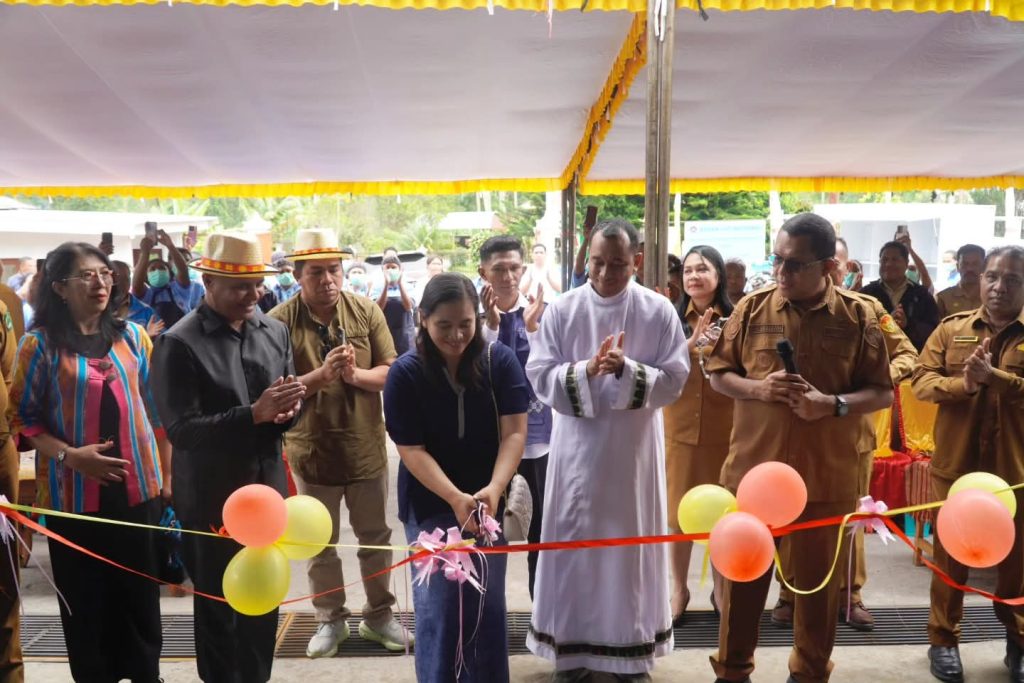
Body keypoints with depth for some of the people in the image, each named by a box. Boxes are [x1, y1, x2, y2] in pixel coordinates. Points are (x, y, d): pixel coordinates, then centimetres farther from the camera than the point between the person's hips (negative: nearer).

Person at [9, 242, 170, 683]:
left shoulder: (132, 336, 5)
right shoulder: (40, 343, -5)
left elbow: (156, 409, 10)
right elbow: (22, 418, -4)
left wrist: (166, 475, 10)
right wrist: (70, 455, -18)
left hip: (137, 487, 3)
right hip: (74, 493, -3)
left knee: (140, 594, 11)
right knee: (86, 599, 7)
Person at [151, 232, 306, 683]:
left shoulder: (275, 332, 4)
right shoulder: (179, 343, -12)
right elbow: (180, 429, -18)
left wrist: (288, 409, -13)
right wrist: (254, 413, -27)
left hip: (268, 486, 5)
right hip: (211, 497, -5)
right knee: (218, 606, 13)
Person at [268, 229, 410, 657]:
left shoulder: (367, 312, -6)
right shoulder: (279, 322, -11)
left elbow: (392, 373, -5)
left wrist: (357, 374, -25)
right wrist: (321, 374, -29)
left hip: (366, 446, 2)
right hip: (311, 450, -1)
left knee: (375, 536, 15)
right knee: (319, 542, 14)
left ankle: (379, 614, 33)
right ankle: (331, 619, 33)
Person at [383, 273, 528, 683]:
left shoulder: (500, 361, -10)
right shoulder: (405, 373, -13)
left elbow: (514, 432, -12)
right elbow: (412, 450, -14)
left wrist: (494, 489, -28)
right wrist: (456, 499, -26)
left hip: (489, 502, 2)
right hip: (430, 506, -1)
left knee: (489, 607, 10)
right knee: (438, 610, 3)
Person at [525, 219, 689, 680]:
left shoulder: (659, 311, -4)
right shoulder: (562, 309, -3)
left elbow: (675, 379, -6)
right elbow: (539, 374, -6)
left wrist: (627, 369, -22)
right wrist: (586, 371, -23)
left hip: (635, 446, 0)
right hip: (577, 445, 0)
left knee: (632, 541, 8)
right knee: (573, 541, 6)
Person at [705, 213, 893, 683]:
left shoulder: (858, 316, -3)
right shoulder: (752, 308, 0)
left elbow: (882, 393, 0)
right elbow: (718, 375, 6)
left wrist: (832, 404, -17)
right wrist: (758, 388, -13)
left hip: (826, 474, 0)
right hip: (752, 468, 1)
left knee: (817, 578, 13)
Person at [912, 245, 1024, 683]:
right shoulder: (952, 328, 4)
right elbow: (921, 382, -4)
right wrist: (964, 384, -20)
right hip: (956, 463, 1)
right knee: (950, 554, 11)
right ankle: (943, 640, 25)